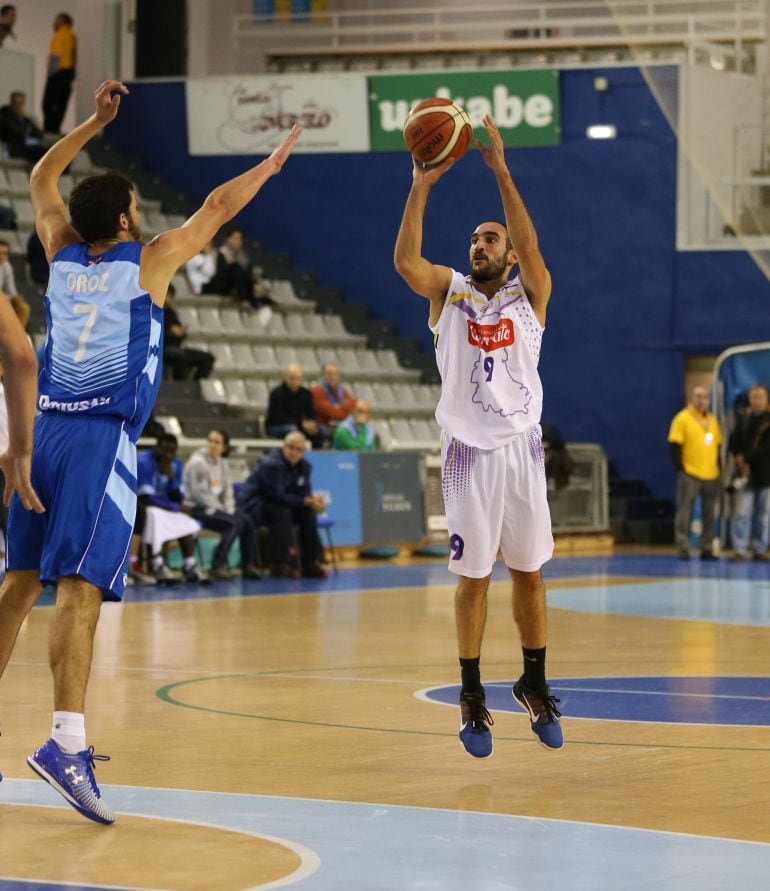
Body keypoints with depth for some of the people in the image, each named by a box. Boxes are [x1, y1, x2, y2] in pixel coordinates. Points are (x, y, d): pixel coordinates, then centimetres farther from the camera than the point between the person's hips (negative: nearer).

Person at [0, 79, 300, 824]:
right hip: (102, 437, -6)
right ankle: (66, 740, -26)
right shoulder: (147, 261, 2)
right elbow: (218, 207, 14)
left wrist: (94, 123, 38)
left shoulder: (63, 254, 14)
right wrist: (272, 163, 28)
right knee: (81, 587, -16)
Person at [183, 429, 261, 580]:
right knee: (235, 523, -26)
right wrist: (221, 510, -15)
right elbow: (199, 493, -16)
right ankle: (218, 565, -22)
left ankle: (248, 565, -10)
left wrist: (229, 509, -4)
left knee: (247, 521, -13)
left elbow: (228, 490, 14)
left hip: (216, 506, 8)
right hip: (199, 509, -8)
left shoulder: (223, 463, 11)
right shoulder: (197, 462, -13)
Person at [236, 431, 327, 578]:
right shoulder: (271, 464, -23)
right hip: (252, 506, -8)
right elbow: (277, 496, -28)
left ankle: (311, 563, -8)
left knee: (308, 512, -12)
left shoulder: (304, 466, 3)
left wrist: (313, 501, -23)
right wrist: (306, 501, -31)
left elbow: (304, 493, 2)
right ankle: (280, 565, -32)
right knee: (282, 513, -34)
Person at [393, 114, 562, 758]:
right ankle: (472, 695, 10)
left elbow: (529, 248, -16)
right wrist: (422, 185, -21)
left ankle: (535, 683, 22)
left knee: (529, 572, 7)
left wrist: (501, 172, -23)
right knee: (473, 577, 2)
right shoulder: (449, 291, 6)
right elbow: (405, 260, -13)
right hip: (469, 451, 0)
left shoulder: (530, 293, 4)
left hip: (521, 446, 0)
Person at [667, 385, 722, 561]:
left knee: (710, 515, 6)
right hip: (690, 475, -6)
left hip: (711, 475, 6)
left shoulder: (712, 420, 15)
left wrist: (718, 467, 11)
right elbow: (674, 446, -7)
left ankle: (707, 549, 12)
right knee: (684, 512, -4)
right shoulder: (682, 419, -4)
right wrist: (680, 468, -12)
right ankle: (683, 548, -1)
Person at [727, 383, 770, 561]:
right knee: (742, 512, -4)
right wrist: (739, 458, -7)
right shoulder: (743, 418, 11)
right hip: (746, 473, 2)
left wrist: (747, 458, -14)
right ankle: (739, 550, -5)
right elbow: (733, 441, 10)